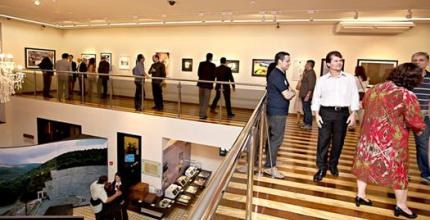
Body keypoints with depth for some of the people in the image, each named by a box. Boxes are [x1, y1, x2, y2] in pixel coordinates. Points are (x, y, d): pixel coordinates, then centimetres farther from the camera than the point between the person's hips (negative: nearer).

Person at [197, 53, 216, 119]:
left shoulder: (201, 63, 0)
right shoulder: (212, 65, -10)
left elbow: (198, 73, 2)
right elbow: (213, 75, -7)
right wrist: (212, 83, 8)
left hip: (201, 83, 4)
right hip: (208, 84, -4)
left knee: (201, 100, 14)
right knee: (206, 100, 2)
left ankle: (201, 113, 22)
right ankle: (203, 115, 2)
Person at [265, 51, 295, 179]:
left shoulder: (280, 74, 14)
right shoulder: (277, 75, -18)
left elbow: (285, 92, 19)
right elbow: (287, 95, -21)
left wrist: (289, 92, -2)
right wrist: (292, 93, 0)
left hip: (277, 111, 10)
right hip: (277, 112, -10)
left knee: (272, 138, 16)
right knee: (276, 139, -4)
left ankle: (269, 161, 28)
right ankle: (270, 167, 4)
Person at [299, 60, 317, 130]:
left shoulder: (311, 73, -15)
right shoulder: (307, 72, 17)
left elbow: (311, 86, -22)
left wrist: (308, 95, -25)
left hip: (307, 95, -10)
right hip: (304, 95, 10)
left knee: (307, 109, -7)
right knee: (305, 109, 15)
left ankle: (309, 124, -2)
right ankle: (305, 122, 23)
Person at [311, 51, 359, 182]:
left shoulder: (349, 79, 6)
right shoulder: (322, 79, 3)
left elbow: (354, 96, 5)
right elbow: (316, 97, 3)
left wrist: (353, 114, -2)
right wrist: (317, 114, -5)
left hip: (342, 113, 1)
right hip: (326, 112, -1)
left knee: (338, 141, 10)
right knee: (323, 141, -1)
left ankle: (333, 164, 30)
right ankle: (322, 168, 10)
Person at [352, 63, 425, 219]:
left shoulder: (375, 89, 0)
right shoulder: (407, 95, -19)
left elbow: (364, 104, 18)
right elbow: (416, 123, -15)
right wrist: (419, 129, 8)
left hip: (369, 135, 6)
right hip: (391, 140, -5)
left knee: (366, 163, 15)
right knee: (398, 169, 10)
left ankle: (360, 195, 23)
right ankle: (401, 206, 24)